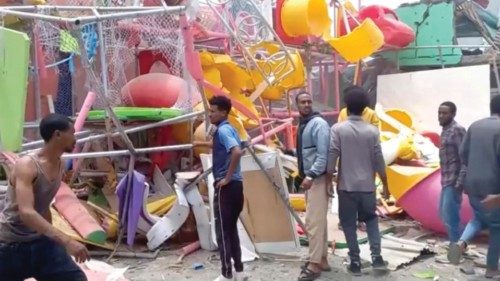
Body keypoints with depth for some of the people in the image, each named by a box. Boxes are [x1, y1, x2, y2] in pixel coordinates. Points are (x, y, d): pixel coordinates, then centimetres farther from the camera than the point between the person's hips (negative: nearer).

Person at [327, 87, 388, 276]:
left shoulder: (337, 129, -8)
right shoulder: (372, 131, -3)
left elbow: (332, 157, -10)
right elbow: (379, 161, -1)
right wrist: (385, 186, 10)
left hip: (346, 186, -2)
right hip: (367, 186, 2)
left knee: (349, 224, 10)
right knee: (371, 219, 20)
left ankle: (355, 262, 11)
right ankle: (376, 256, 10)